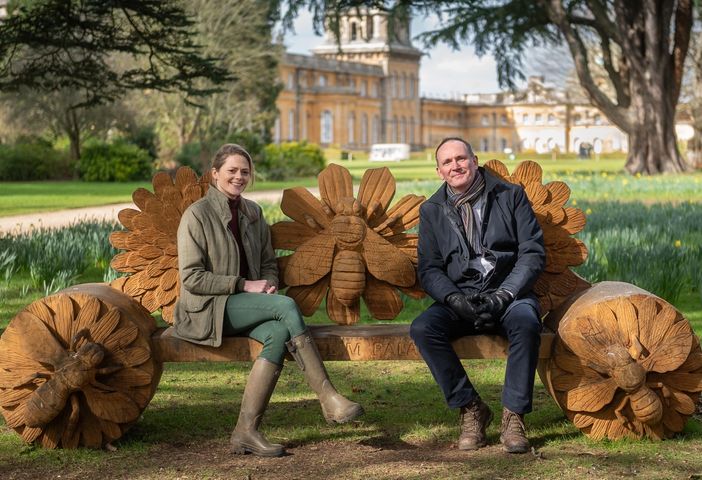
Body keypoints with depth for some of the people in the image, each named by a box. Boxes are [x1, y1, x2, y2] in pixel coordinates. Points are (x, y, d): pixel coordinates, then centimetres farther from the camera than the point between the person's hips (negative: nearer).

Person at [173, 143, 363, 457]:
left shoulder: (252, 213, 14)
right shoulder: (197, 215, -6)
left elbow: (268, 263, 21)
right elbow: (191, 278, -12)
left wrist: (268, 285, -3)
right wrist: (244, 285, -16)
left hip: (248, 307, 6)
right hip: (208, 309, -6)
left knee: (279, 333, -30)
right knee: (287, 306, -28)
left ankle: (246, 431, -30)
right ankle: (329, 400, -30)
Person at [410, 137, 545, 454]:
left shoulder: (511, 196, 7)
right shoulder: (431, 211, 13)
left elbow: (533, 253, 0)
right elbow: (428, 270, 7)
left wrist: (503, 296, -14)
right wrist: (456, 300, -14)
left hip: (508, 294, -2)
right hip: (458, 298, 2)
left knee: (526, 322, -36)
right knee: (422, 329, -29)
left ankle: (513, 415, -24)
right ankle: (470, 409, -16)